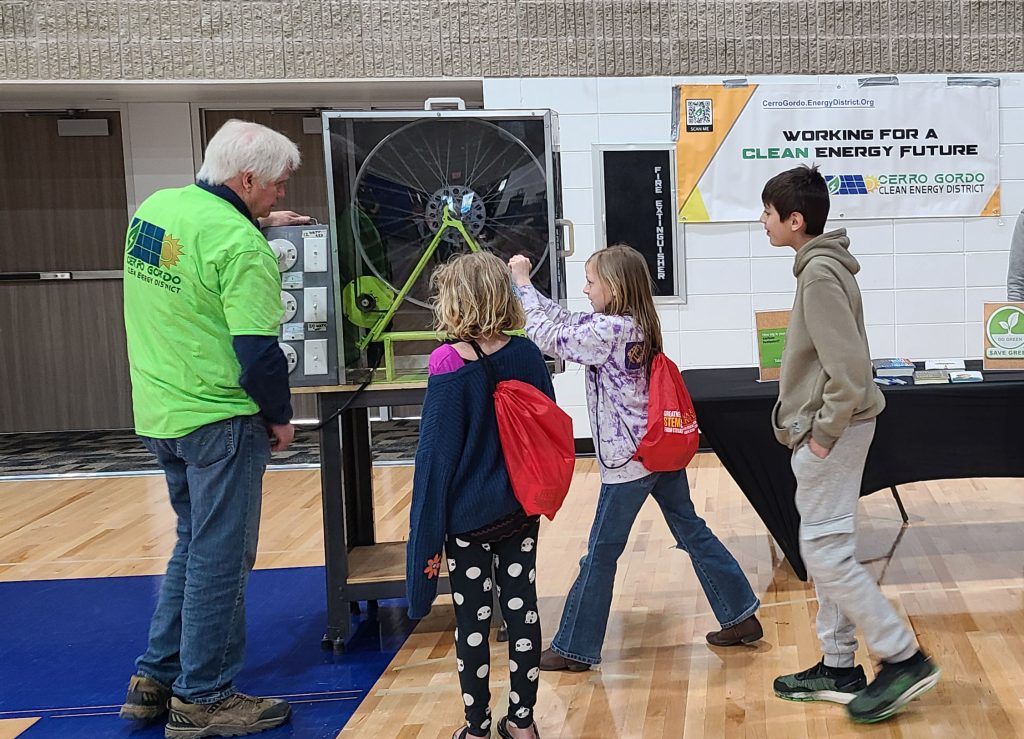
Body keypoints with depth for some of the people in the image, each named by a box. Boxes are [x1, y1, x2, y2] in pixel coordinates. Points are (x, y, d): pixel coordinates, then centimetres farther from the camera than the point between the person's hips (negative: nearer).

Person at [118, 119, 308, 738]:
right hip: (218, 419, -8)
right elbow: (258, 351, -21)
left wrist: (257, 222, 24)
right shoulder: (240, 244, -20)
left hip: (159, 411, 9)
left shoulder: (156, 207, 5)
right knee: (221, 557, 4)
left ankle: (155, 677, 27)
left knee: (196, 544, 21)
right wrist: (281, 418, -6)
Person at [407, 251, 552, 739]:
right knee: (521, 608, 13)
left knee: (473, 619, 8)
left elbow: (436, 454, -15)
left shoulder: (449, 364, -17)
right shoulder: (527, 355, -2)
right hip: (521, 510, 5)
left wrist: (427, 531, -8)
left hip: (468, 515, -4)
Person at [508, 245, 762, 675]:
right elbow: (567, 323, 13)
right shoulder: (636, 324, 7)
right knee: (693, 532, 16)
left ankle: (574, 648, 14)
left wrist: (522, 283, -6)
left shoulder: (609, 330, -20)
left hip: (628, 460, -9)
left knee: (601, 554, 3)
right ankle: (741, 616, 22)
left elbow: (549, 335, -16)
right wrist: (526, 285, 10)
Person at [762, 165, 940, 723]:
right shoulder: (822, 266, 10)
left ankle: (904, 660, 5)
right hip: (825, 429, 10)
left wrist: (824, 432, -18)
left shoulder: (820, 275, -20)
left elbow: (850, 368, -26)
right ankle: (838, 668, 24)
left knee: (825, 553, -4)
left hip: (832, 432, -10)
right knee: (828, 550, 15)